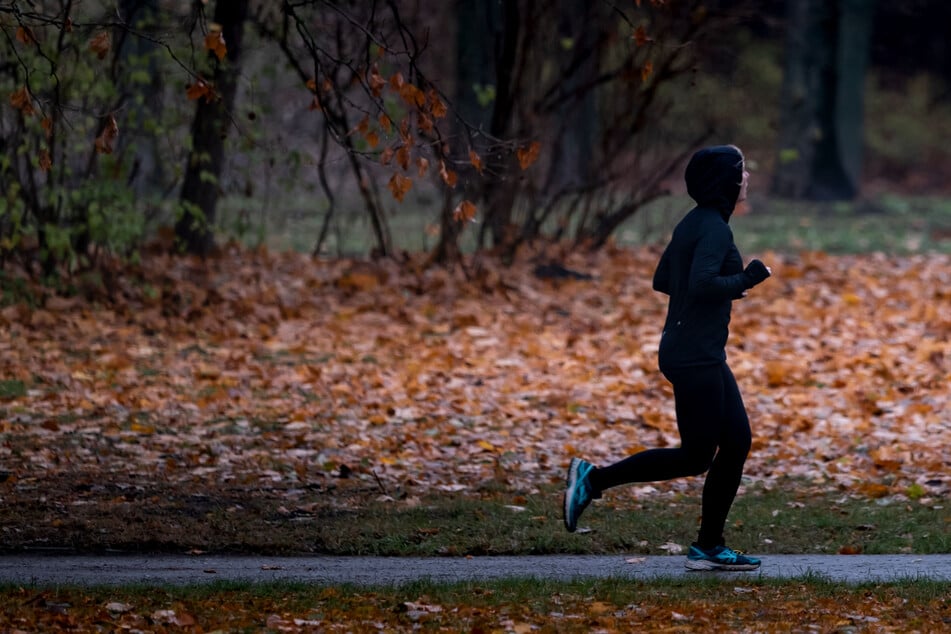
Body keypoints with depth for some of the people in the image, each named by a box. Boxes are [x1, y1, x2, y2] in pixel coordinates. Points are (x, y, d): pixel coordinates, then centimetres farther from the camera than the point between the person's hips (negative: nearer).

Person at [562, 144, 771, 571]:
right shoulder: (714, 228, -16)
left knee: (737, 440, 9)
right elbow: (702, 283, -29)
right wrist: (746, 279, -14)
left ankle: (708, 548, 12)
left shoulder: (696, 223, 13)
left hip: (703, 355, 10)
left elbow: (662, 280, 18)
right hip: (695, 356, -10)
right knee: (695, 456, -4)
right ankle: (593, 479, 0)